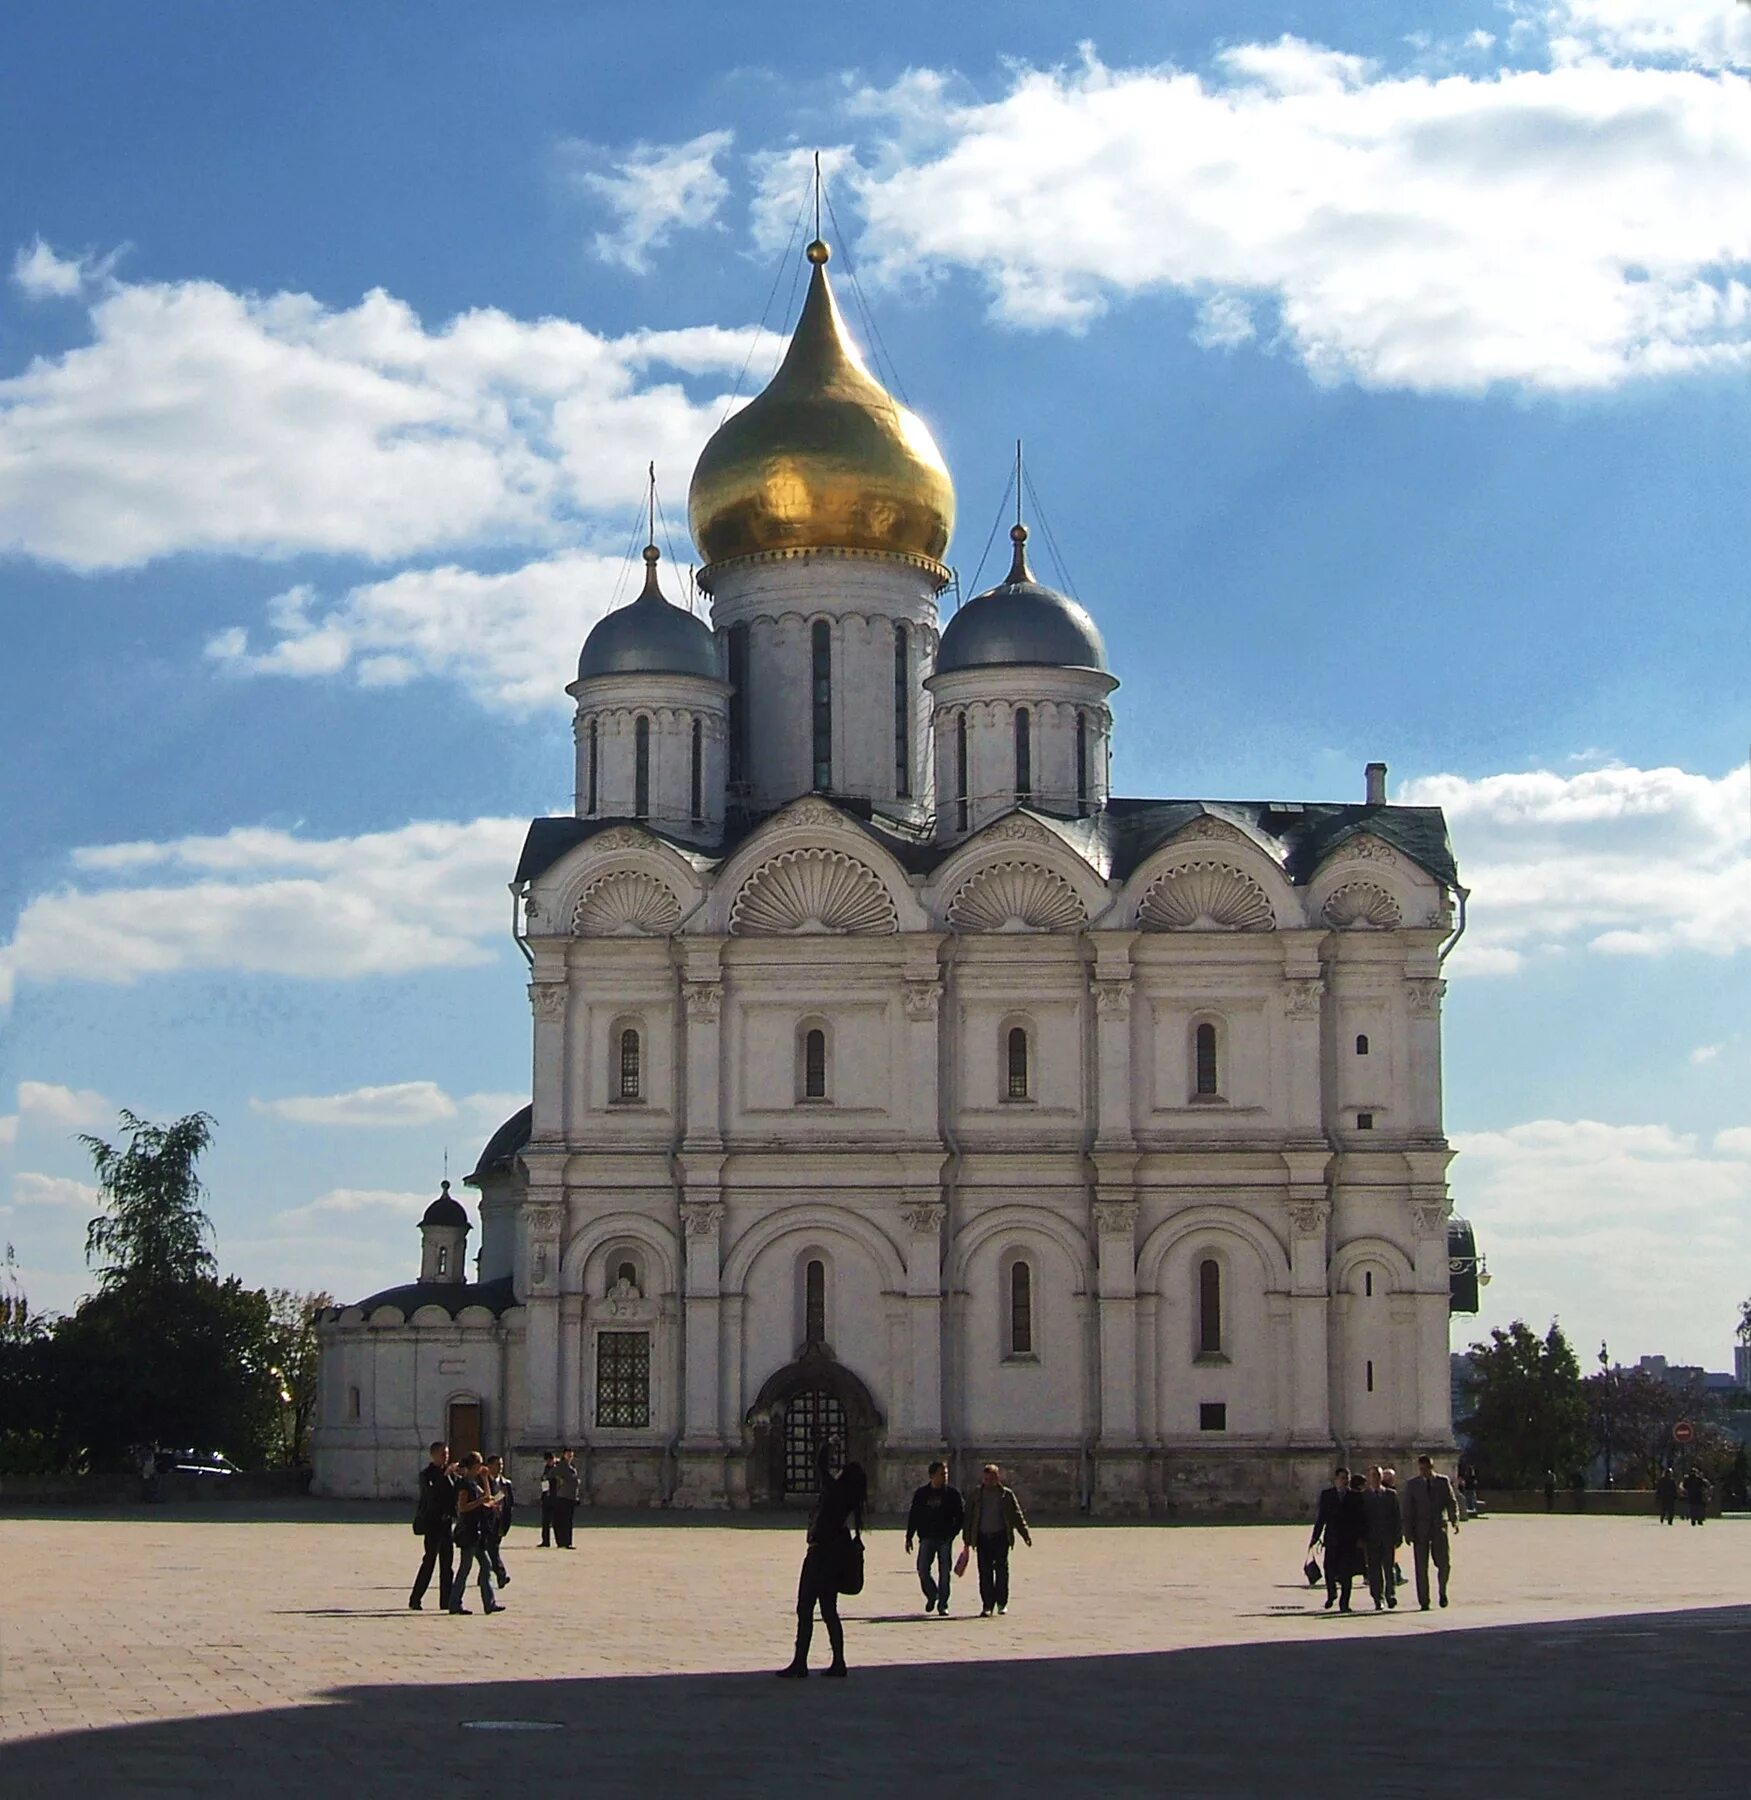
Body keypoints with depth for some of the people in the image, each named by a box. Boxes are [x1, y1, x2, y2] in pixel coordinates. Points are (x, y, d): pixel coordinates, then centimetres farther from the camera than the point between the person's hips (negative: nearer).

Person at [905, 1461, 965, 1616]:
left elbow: (961, 1516, 4)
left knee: (944, 1572, -2)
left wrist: (952, 1533, -8)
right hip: (927, 1538, 1)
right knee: (923, 1570, -5)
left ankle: (942, 1605, 6)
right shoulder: (921, 1494, 6)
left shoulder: (952, 1493, 2)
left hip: (945, 1539, -1)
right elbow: (913, 1517, 11)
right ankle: (932, 1595, 21)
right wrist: (909, 1538, 6)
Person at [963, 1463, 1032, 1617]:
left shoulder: (1006, 1494, 2)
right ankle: (987, 1605, -1)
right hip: (983, 1537, 1)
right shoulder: (977, 1494, 7)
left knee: (1001, 1570, 1)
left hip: (1001, 1536, -1)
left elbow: (1017, 1515, 5)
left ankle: (1002, 1603, 15)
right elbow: (969, 1516, 11)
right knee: (985, 1572, -3)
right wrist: (968, 1539, 8)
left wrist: (1026, 1535, 0)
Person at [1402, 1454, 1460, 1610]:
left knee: (1444, 1563, -7)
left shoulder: (1443, 1481, 8)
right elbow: (1407, 1509, 5)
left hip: (1439, 1527, 0)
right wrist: (1408, 1531, -2)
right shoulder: (1412, 1484, 6)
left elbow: (1451, 1502, 6)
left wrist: (1454, 1520, -12)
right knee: (1421, 1567, -1)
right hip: (1420, 1529, 0)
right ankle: (1424, 1601, 5)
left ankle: (1442, 1591, 19)